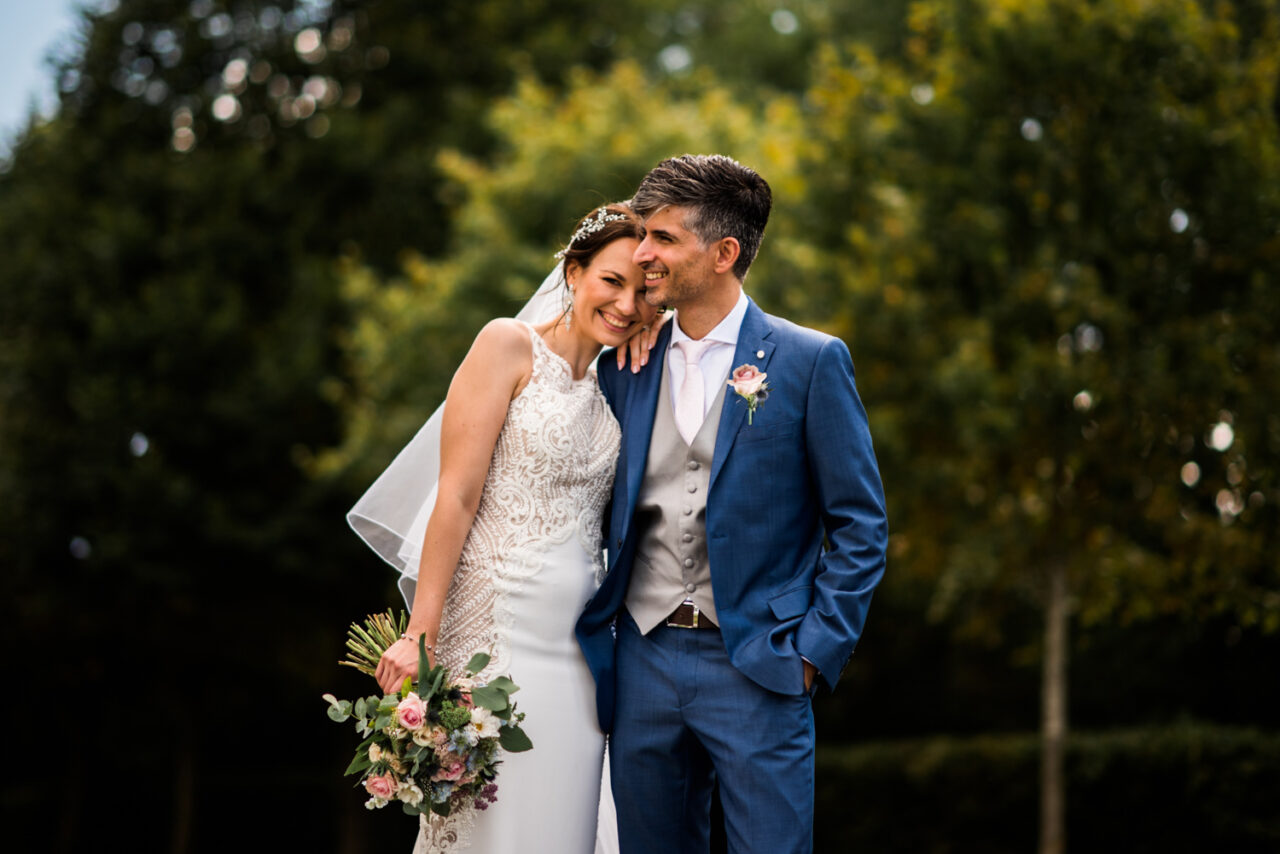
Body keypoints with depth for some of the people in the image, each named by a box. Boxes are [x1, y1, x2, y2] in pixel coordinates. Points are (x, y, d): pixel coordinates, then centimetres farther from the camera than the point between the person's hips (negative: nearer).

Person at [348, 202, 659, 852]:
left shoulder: (612, 389, 16)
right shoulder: (509, 346, -4)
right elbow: (457, 497, -10)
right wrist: (420, 635, -16)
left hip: (578, 647, 7)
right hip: (500, 634, -7)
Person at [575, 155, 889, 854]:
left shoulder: (810, 361, -3)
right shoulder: (626, 366, 9)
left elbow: (859, 525, -2)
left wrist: (815, 651, -8)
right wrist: (592, 638, 5)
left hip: (756, 667, -4)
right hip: (643, 660, 4)